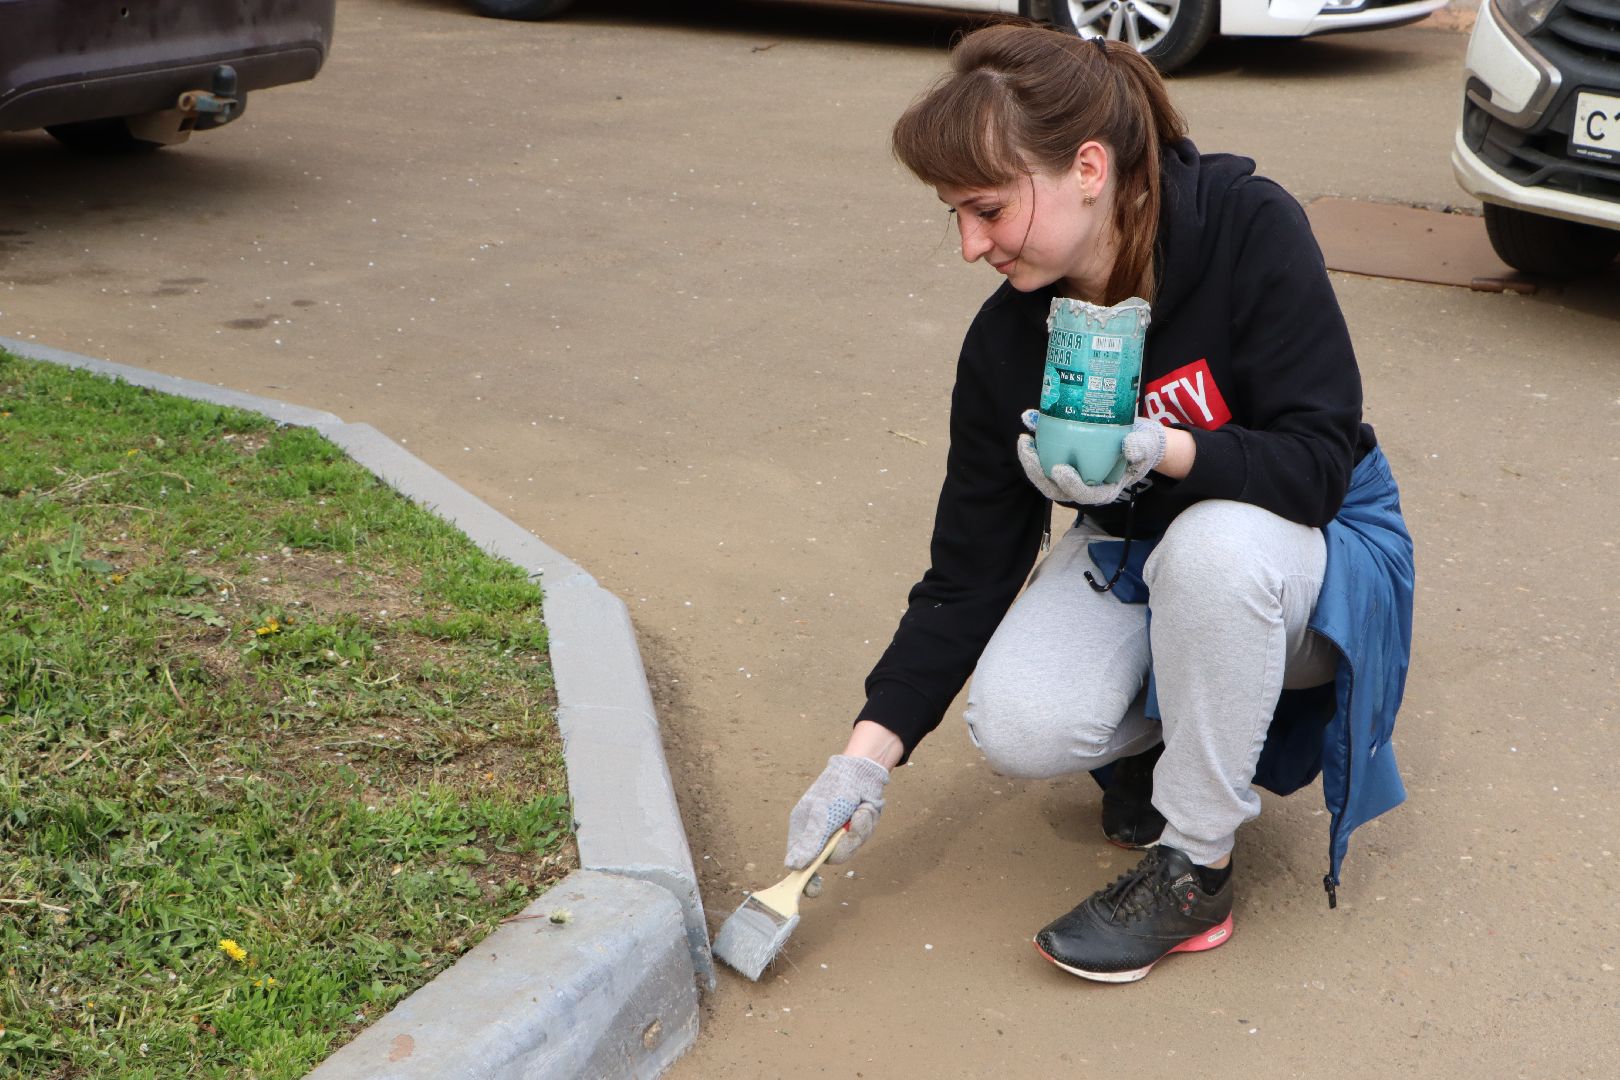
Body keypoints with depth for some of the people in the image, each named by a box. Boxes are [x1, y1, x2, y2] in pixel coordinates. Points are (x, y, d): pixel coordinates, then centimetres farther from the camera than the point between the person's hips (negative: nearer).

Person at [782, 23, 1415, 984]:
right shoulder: (1009, 341, -13)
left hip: (1309, 543, -3)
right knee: (1018, 725, -25)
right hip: (1133, 556, 3)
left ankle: (1195, 868, -19)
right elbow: (970, 568, -8)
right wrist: (869, 755, -14)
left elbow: (1321, 459, -24)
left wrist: (1161, 450, -42)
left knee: (1212, 543, -39)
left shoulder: (1251, 231, -25)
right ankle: (1159, 730, 11)